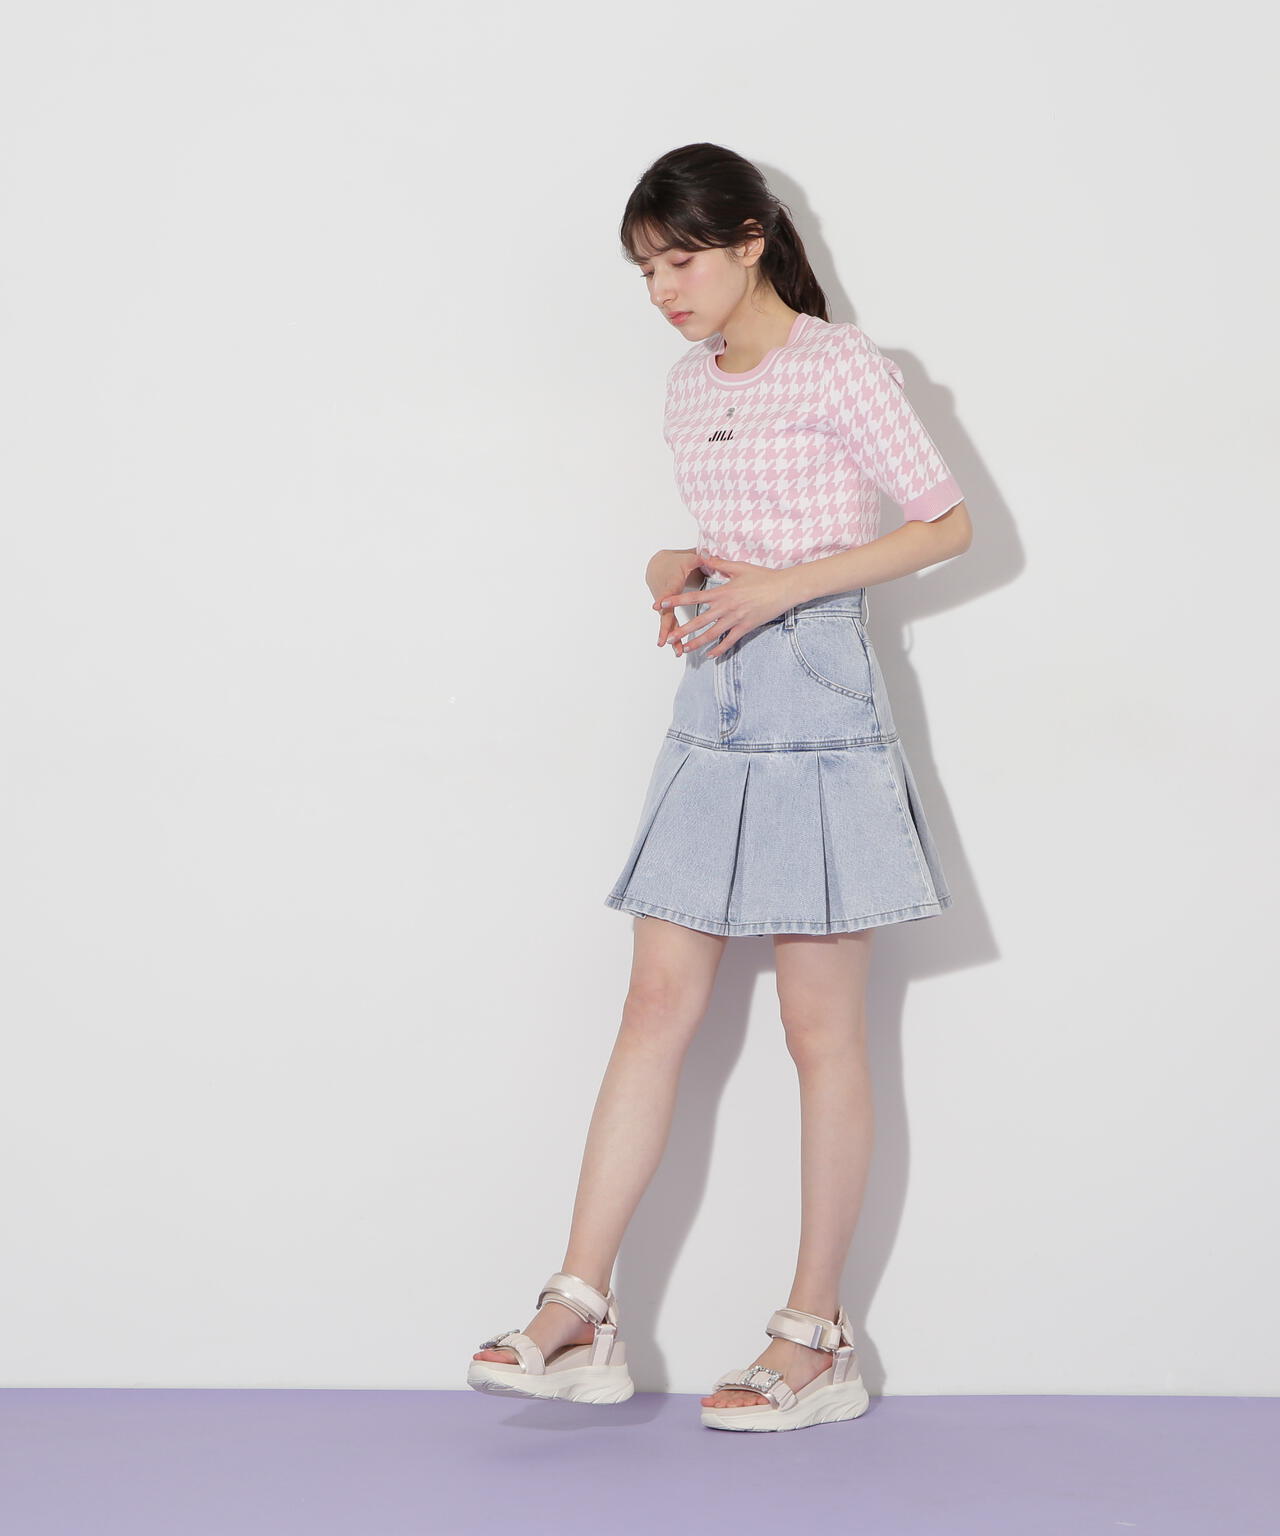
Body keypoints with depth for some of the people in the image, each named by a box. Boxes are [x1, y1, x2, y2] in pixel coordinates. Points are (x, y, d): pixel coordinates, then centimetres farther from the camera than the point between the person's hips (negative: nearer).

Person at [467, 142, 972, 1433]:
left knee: (821, 1032, -1)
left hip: (815, 704, -7)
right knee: (657, 1007, 2)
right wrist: (681, 569, 3)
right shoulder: (689, 384, 14)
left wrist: (778, 589, -15)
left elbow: (946, 523, -8)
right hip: (713, 707, 7)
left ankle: (814, 1337, 7)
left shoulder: (837, 368, -7)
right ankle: (579, 1315, 3)